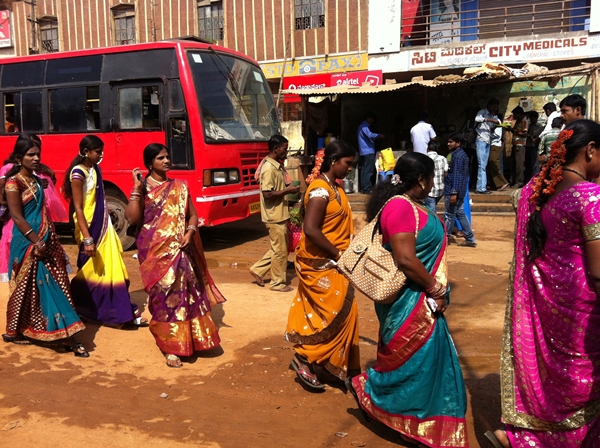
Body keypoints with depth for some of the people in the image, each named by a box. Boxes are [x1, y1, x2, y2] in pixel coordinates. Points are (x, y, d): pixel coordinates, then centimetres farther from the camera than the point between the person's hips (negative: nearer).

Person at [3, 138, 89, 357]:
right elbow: (17, 217, -18)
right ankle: (12, 332, 22)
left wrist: (50, 238, 14)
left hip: (45, 240, 8)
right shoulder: (13, 182, -12)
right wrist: (36, 242, -21)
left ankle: (66, 337, 12)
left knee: (56, 286, 7)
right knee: (25, 288, 4)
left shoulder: (36, 180, 12)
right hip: (27, 243, -7)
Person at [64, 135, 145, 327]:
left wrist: (106, 226, 15)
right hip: (90, 227, -8)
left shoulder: (95, 169, 9)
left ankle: (122, 311, 14)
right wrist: (87, 238, -23)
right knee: (92, 270, 4)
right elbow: (78, 207, -18)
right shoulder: (78, 173, -15)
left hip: (103, 225, 8)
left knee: (112, 268, 8)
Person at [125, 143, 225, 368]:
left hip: (179, 250, 3)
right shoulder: (143, 188, -1)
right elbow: (132, 218, -14)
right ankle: (171, 347, 8)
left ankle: (185, 339, 23)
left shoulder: (180, 187, 10)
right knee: (163, 296, -1)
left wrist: (190, 232, -9)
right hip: (155, 251, -3)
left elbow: (192, 214, 10)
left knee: (186, 293, 6)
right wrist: (136, 188, -16)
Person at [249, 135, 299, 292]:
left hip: (280, 214, 10)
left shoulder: (276, 165, 10)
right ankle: (278, 282, 16)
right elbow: (267, 194, -25)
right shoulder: (269, 168, -21)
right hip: (275, 216, -10)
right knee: (280, 250, 3)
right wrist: (288, 191, -18)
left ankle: (257, 269, 27)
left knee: (279, 248, 19)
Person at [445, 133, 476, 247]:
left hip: (454, 190, -10)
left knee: (450, 214, 2)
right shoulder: (461, 154, 14)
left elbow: (456, 176, -22)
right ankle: (470, 239, 15)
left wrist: (454, 192, -25)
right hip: (460, 190, 10)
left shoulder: (458, 156, -17)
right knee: (460, 213, 13)